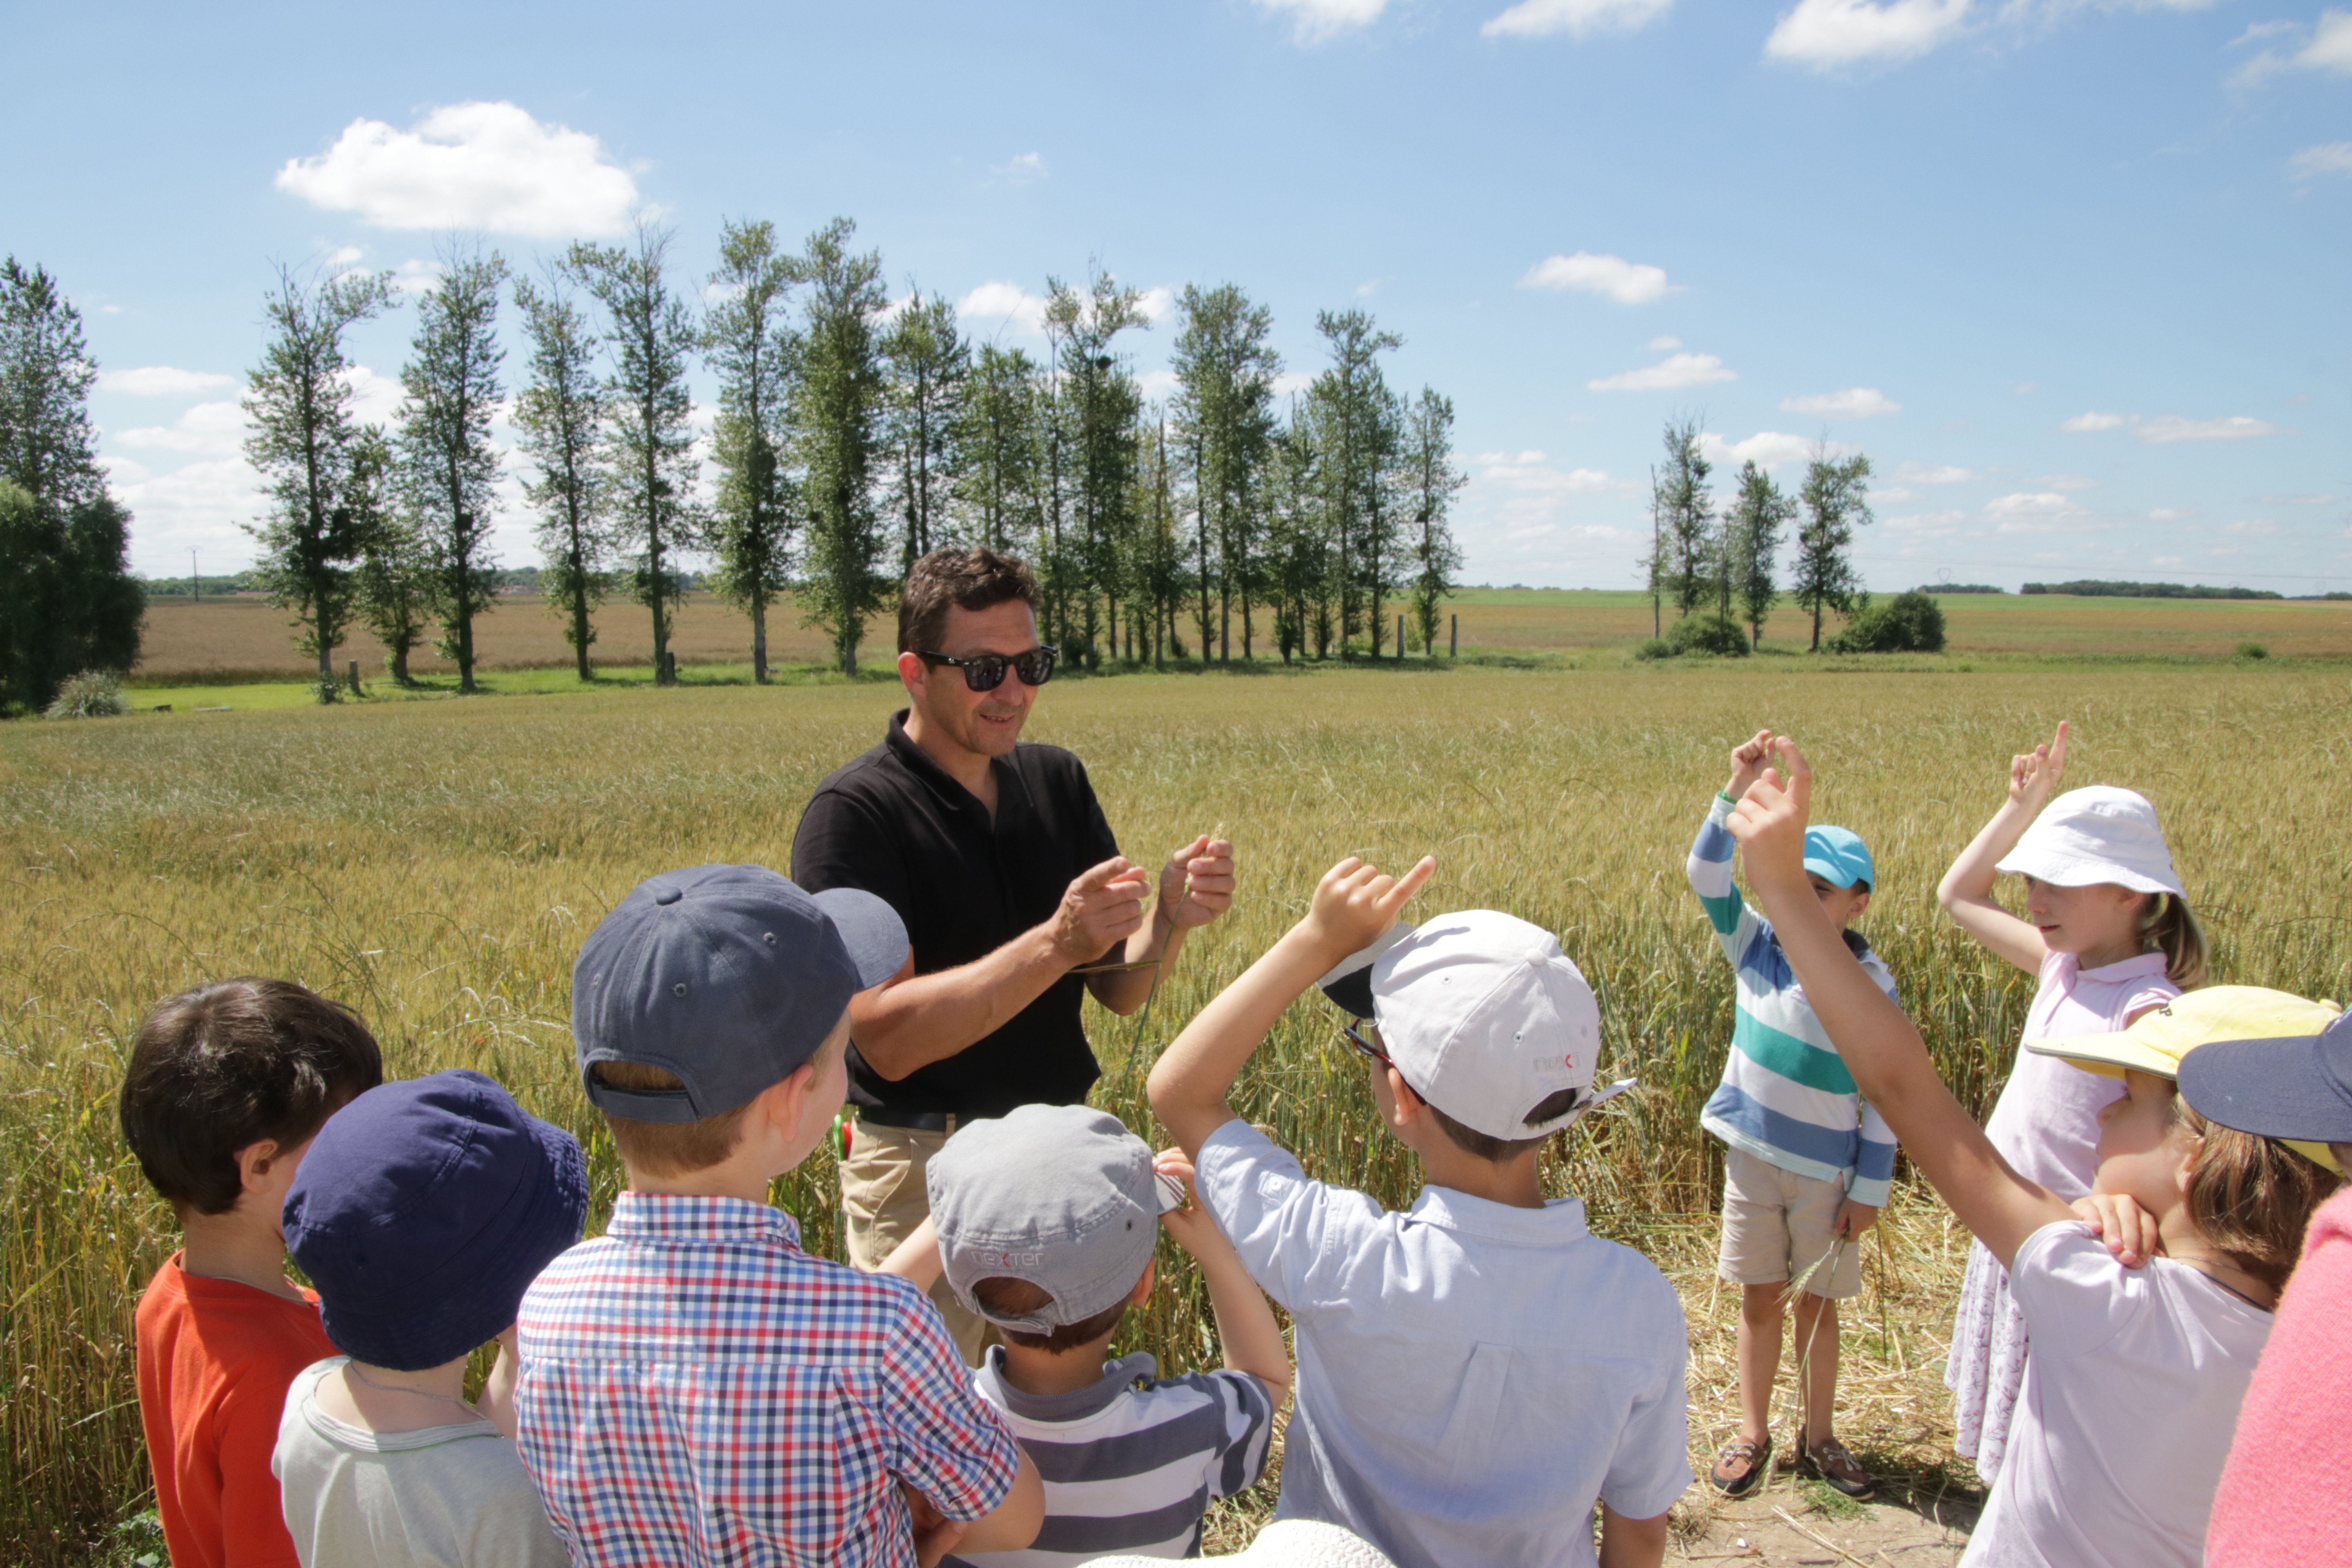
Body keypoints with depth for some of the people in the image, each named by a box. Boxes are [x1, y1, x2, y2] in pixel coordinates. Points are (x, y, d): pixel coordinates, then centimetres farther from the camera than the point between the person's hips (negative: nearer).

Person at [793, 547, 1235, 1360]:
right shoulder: (854, 812, -14)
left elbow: (1120, 990, 2)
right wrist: (1056, 943, -31)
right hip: (924, 1166, -5)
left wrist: (1172, 916, -18)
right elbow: (887, 1037, -23)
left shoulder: (1057, 780, 3)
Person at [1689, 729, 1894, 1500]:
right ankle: (1753, 1435, 26)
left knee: (1818, 1305, 13)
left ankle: (1817, 1437, 31)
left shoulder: (1872, 983, -12)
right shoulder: (1758, 944, -7)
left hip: (1827, 1170, -1)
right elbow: (1707, 873, -18)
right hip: (1753, 1154, 2)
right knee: (1760, 1299, 12)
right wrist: (1738, 789, -30)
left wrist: (1870, 1190, -6)